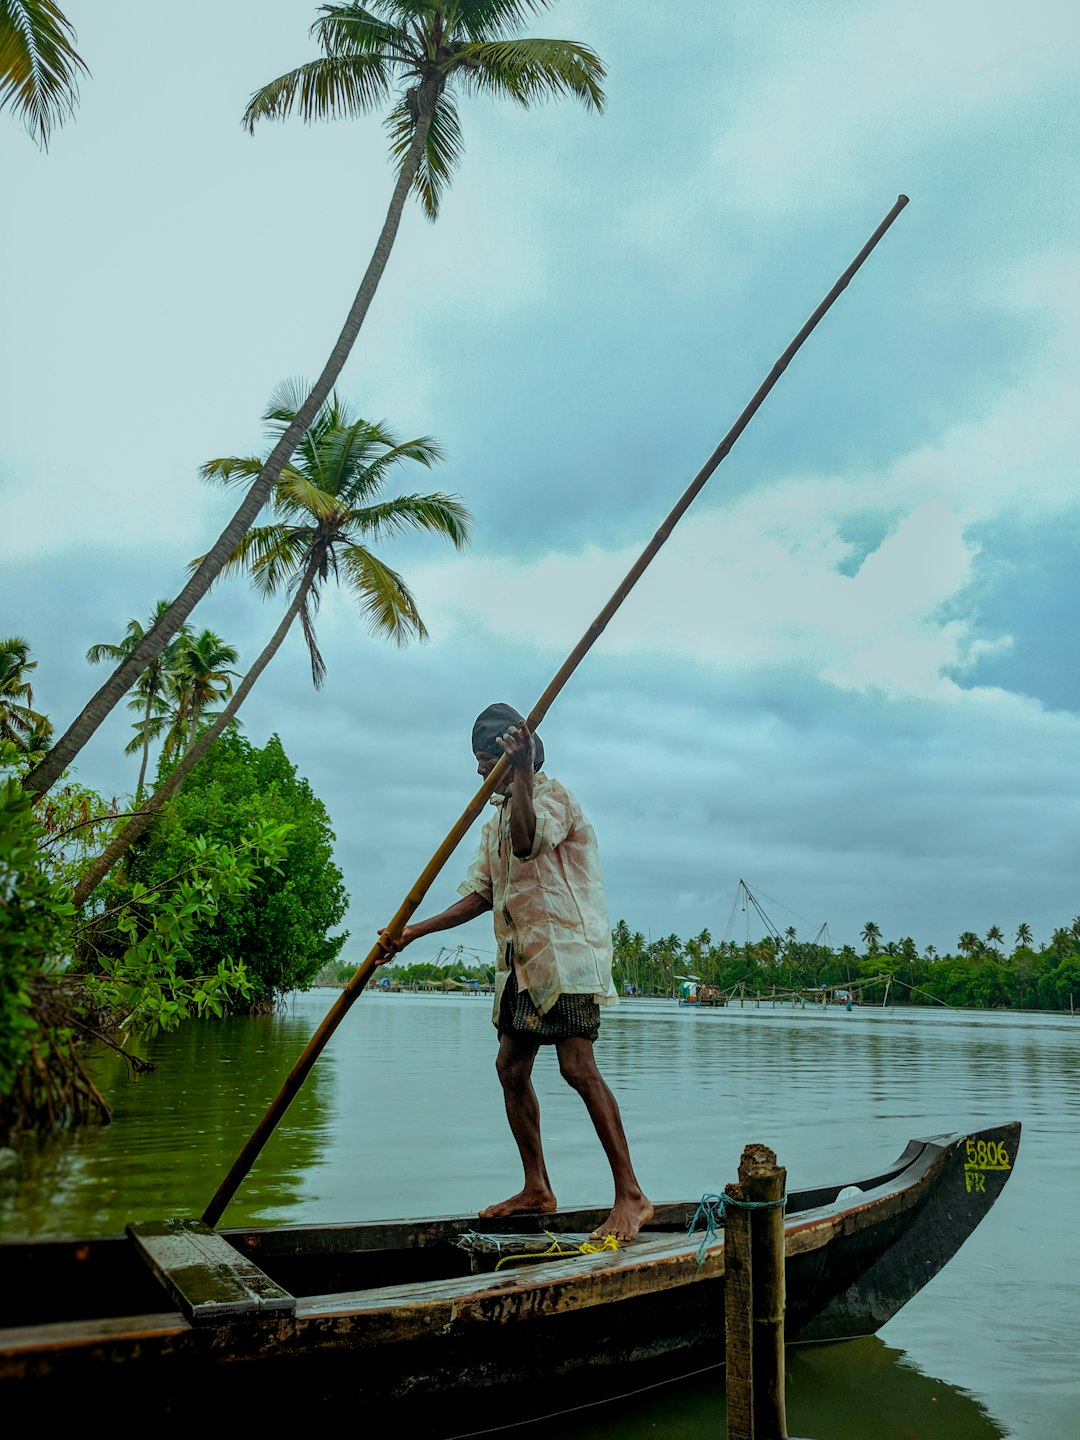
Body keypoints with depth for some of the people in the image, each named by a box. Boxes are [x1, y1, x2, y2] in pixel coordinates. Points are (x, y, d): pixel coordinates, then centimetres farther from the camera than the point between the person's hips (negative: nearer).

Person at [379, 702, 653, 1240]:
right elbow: (479, 894, 16)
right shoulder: (496, 818, 20)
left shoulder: (552, 794, -5)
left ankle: (630, 1195, -12)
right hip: (522, 958, 9)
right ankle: (537, 1189, 17)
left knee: (577, 1066, -16)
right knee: (511, 1065, 6)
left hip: (566, 950, -9)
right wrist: (413, 932, 9)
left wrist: (521, 771, -24)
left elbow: (528, 841, -28)